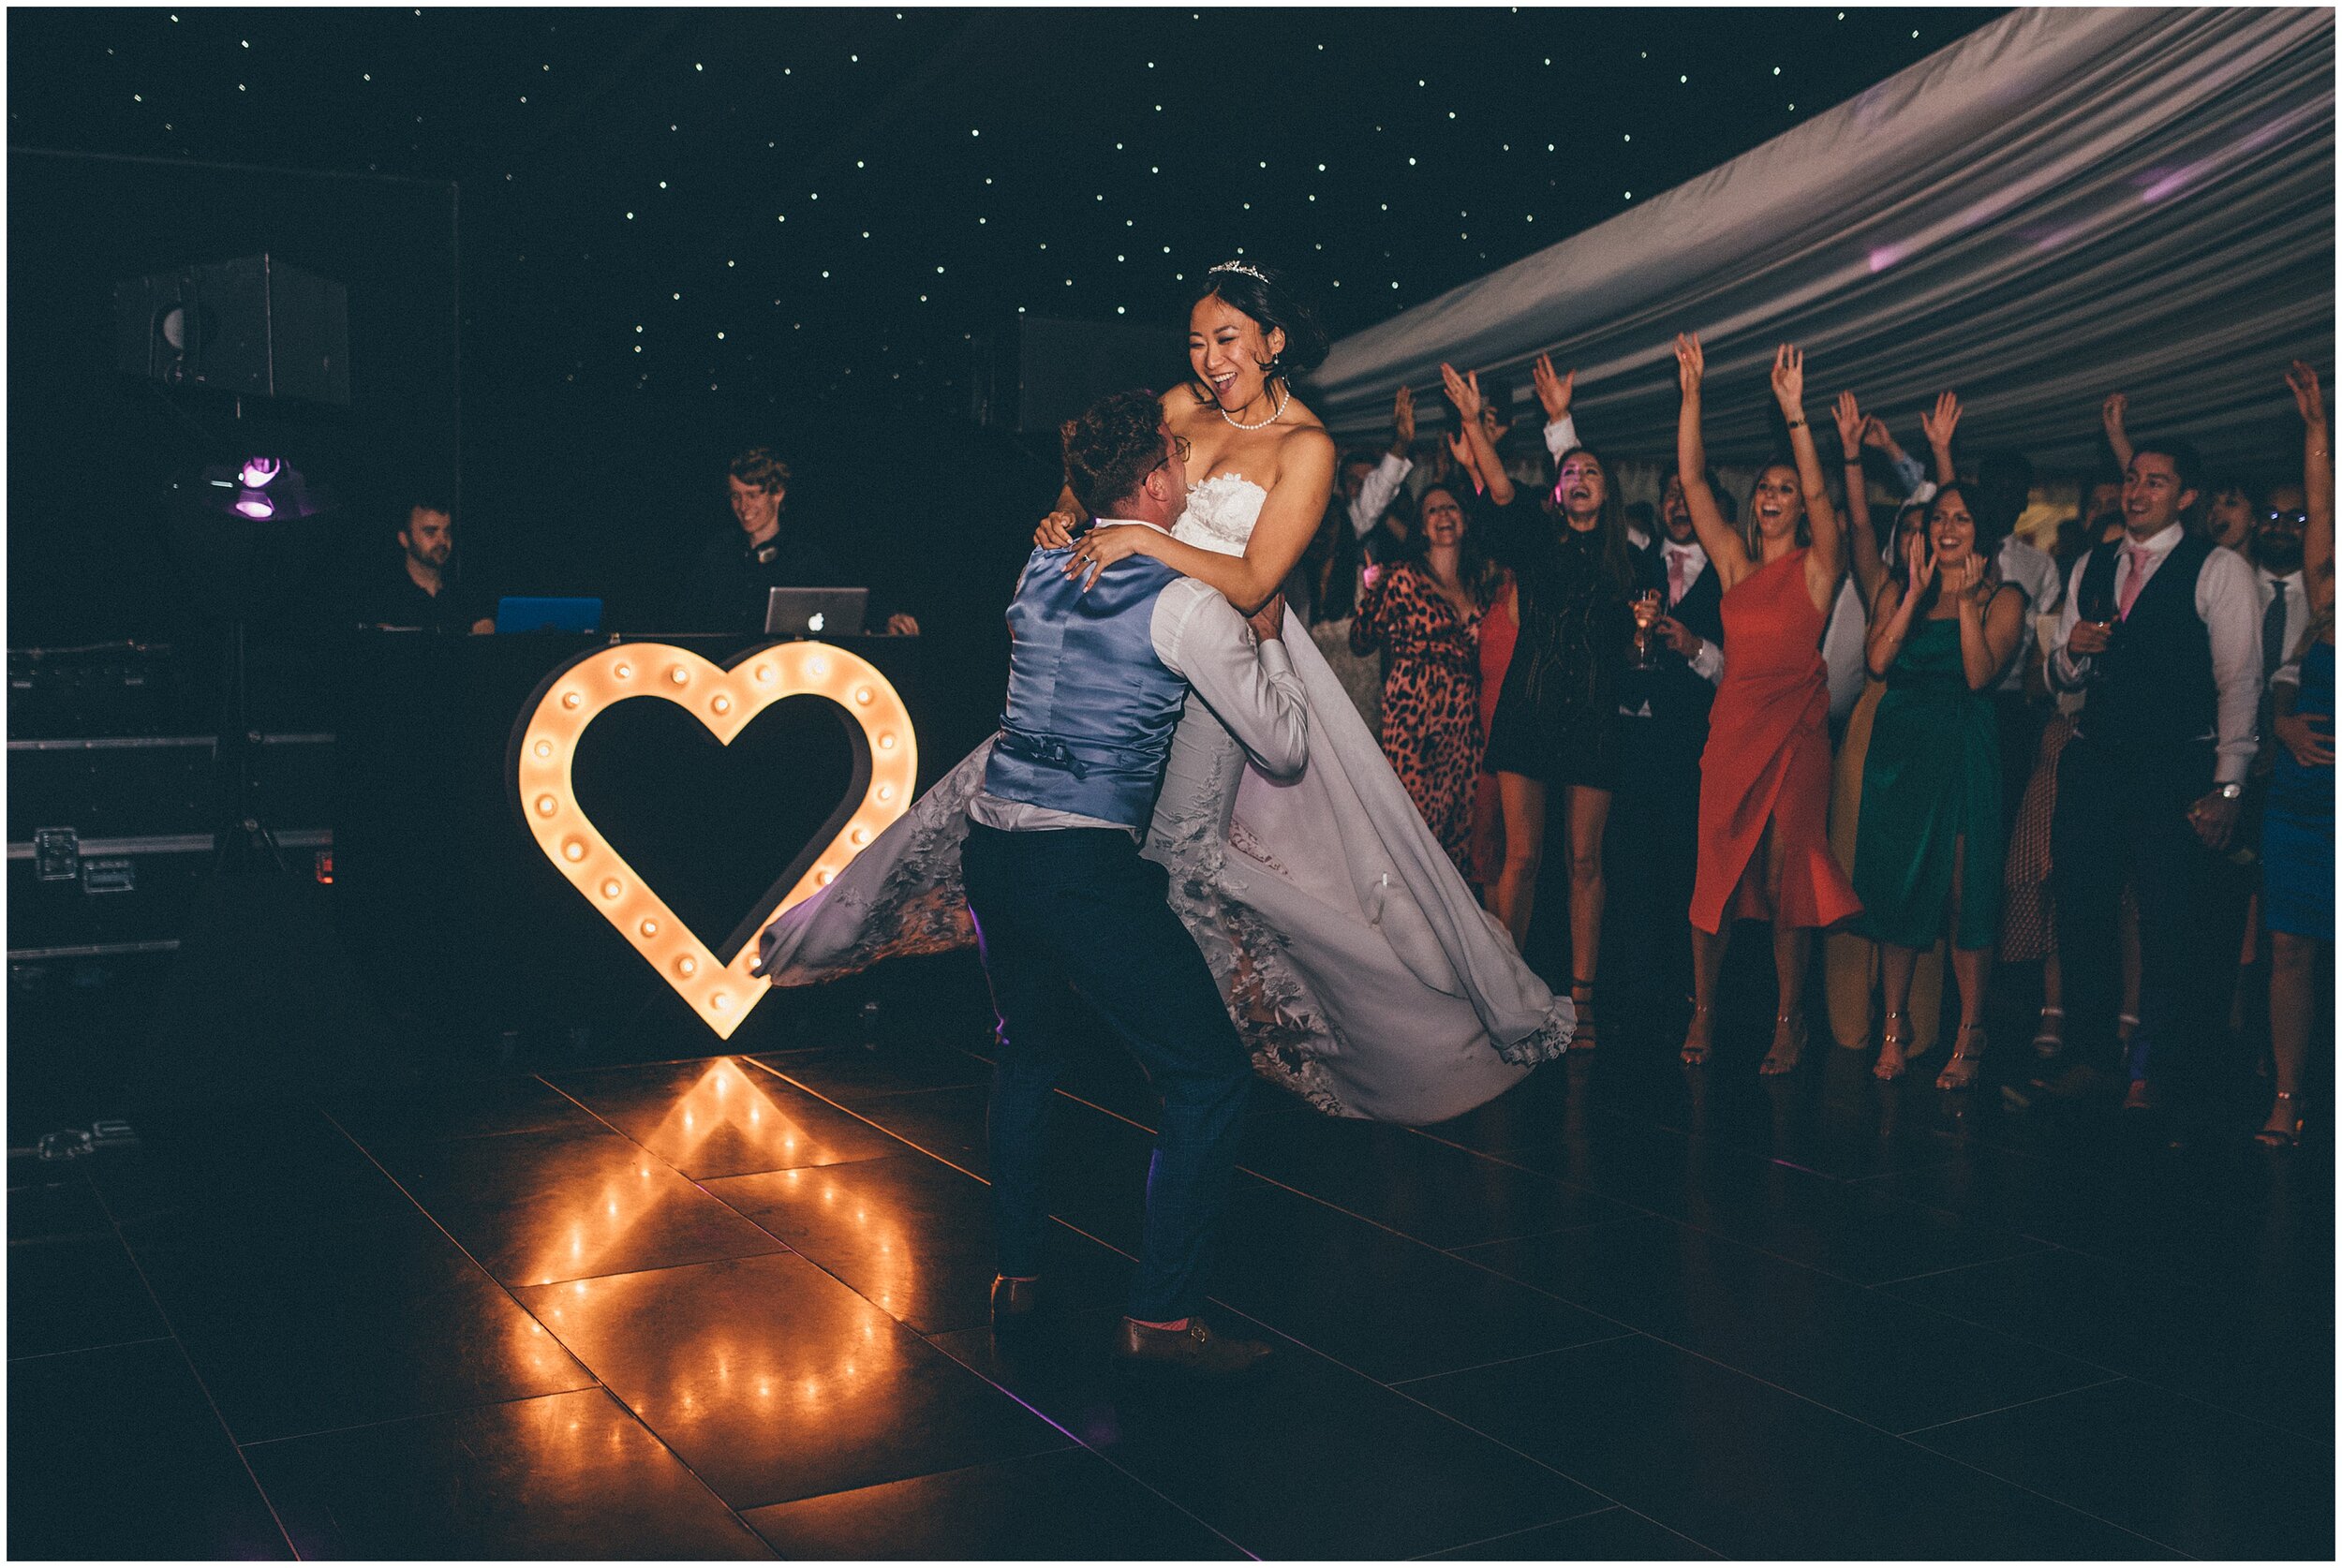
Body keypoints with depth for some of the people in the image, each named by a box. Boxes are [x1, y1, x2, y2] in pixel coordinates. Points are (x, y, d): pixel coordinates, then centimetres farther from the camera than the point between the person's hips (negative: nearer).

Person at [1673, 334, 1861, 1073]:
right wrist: (1692, 393, -1)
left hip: (1794, 732, -3)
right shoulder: (1736, 561, 11)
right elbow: (1692, 479, 6)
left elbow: (1819, 491, -14)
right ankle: (1703, 1008, 13)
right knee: (1716, 871, 2)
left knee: (1786, 877, 0)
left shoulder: (1817, 567, 2)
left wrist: (1793, 411, -22)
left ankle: (1789, 1020, 11)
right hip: (1732, 726, 3)